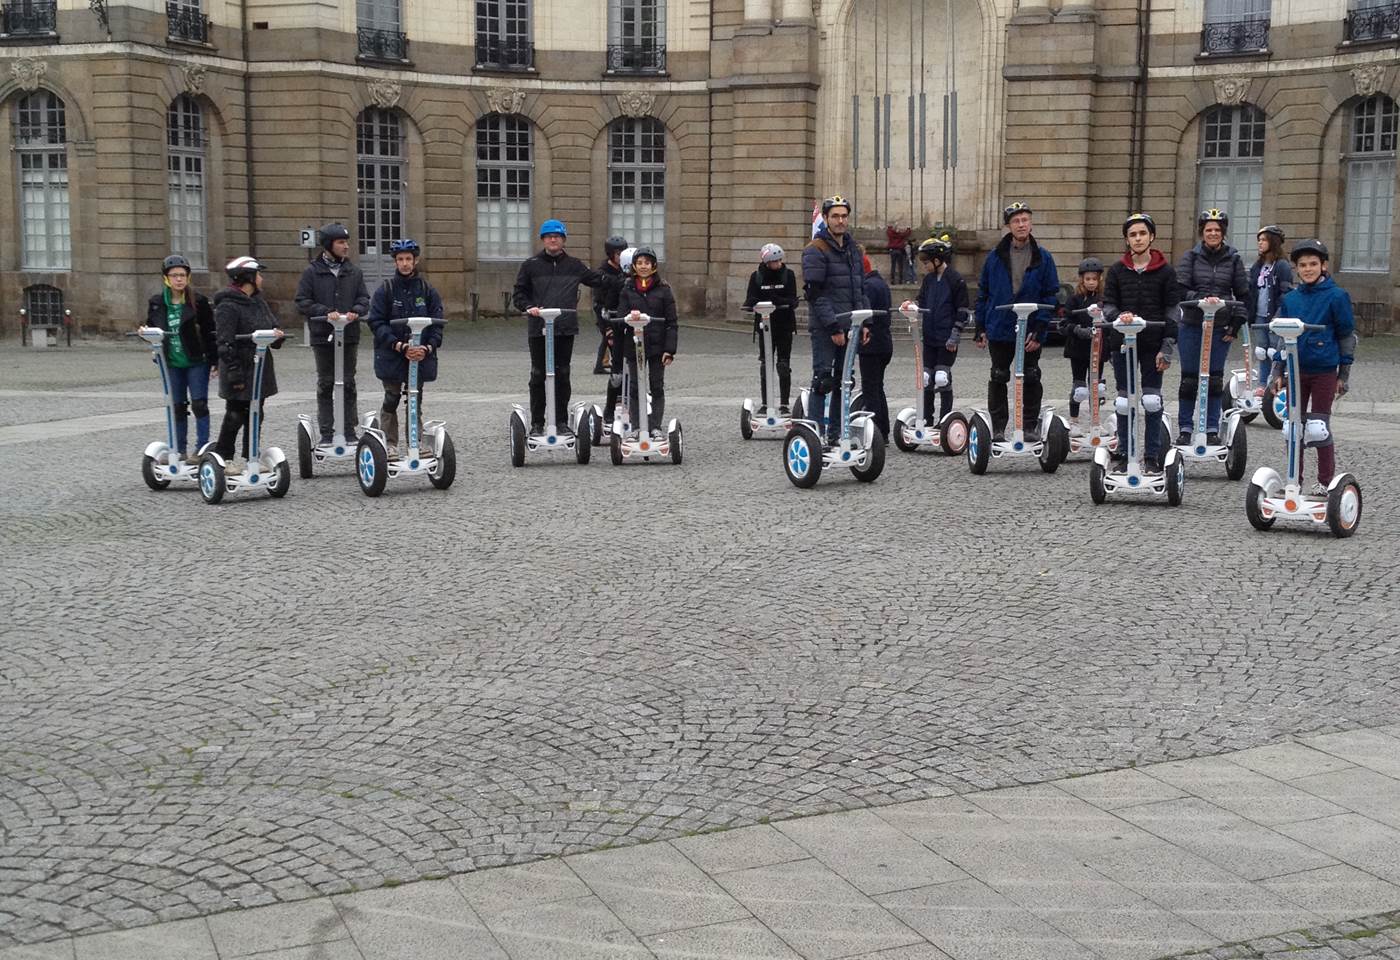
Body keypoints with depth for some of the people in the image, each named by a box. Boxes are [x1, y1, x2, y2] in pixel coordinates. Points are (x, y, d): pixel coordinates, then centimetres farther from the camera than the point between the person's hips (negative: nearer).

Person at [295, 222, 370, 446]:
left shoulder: (354, 272, 7)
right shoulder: (312, 272, -1)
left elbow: (364, 299, 8)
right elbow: (302, 302, -4)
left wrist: (355, 311, -13)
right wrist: (326, 312, -17)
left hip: (349, 335, 2)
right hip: (323, 336, -2)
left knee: (348, 384, 6)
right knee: (325, 384, 4)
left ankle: (350, 431, 13)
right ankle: (326, 433, 10)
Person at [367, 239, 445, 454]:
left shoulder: (427, 289, 4)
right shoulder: (386, 289, -2)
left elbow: (437, 323, 2)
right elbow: (377, 322, -8)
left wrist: (427, 347, -14)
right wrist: (400, 346, -18)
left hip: (421, 356, 1)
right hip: (391, 355, -1)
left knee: (415, 402, 7)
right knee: (391, 400, 5)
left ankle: (417, 443, 13)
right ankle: (390, 445, 14)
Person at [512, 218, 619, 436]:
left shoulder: (574, 265, 10)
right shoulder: (531, 265, 6)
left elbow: (598, 279, 16)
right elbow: (520, 293, 7)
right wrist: (528, 307, -13)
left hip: (565, 328, 1)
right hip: (538, 328, -1)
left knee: (562, 375, 5)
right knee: (538, 375, 4)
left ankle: (562, 421, 14)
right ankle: (537, 422, 11)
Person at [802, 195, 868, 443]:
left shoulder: (854, 250, 16)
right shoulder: (815, 250, -9)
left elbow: (860, 289, 22)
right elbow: (815, 294, -15)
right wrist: (833, 327, -18)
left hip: (848, 328, 8)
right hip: (824, 329, -8)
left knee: (843, 380, 11)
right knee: (823, 379, -10)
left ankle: (836, 433, 19)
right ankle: (815, 434, -8)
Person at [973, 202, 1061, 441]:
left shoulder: (1043, 258, -2)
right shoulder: (995, 257, 1)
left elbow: (1050, 296, -3)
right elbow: (983, 293, 6)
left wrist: (1039, 331, -11)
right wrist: (981, 328, 3)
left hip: (1030, 332, -1)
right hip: (999, 329, 1)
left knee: (1031, 380, 7)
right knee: (998, 379, 7)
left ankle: (1030, 426, 18)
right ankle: (998, 428, 15)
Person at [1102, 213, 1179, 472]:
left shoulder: (1165, 271, 2)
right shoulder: (1117, 271, 6)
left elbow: (1172, 310, 0)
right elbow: (1108, 305, 4)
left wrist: (1167, 347, -7)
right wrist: (1119, 316, -20)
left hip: (1153, 344, -1)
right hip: (1123, 343, 2)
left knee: (1152, 400, -1)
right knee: (1124, 400, 5)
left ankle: (1152, 455, 9)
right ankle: (1124, 453, 15)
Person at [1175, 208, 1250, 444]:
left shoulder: (1233, 259, 4)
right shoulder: (1191, 257, 1)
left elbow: (1243, 294, 7)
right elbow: (1180, 291, -7)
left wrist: (1236, 325, 0)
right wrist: (1201, 299, -25)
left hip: (1221, 329, 1)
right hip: (1192, 326, -1)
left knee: (1215, 379, 3)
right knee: (1189, 378, 2)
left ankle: (1212, 429, 12)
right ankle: (1185, 428, 12)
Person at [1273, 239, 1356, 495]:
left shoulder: (1336, 296, -5)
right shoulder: (1290, 299, 7)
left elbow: (1347, 336, 0)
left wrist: (1344, 375, 0)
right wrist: (1278, 372, 11)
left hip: (1324, 371, -4)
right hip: (1296, 370, 4)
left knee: (1319, 426, -1)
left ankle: (1325, 481, 12)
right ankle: (1294, 480, 18)